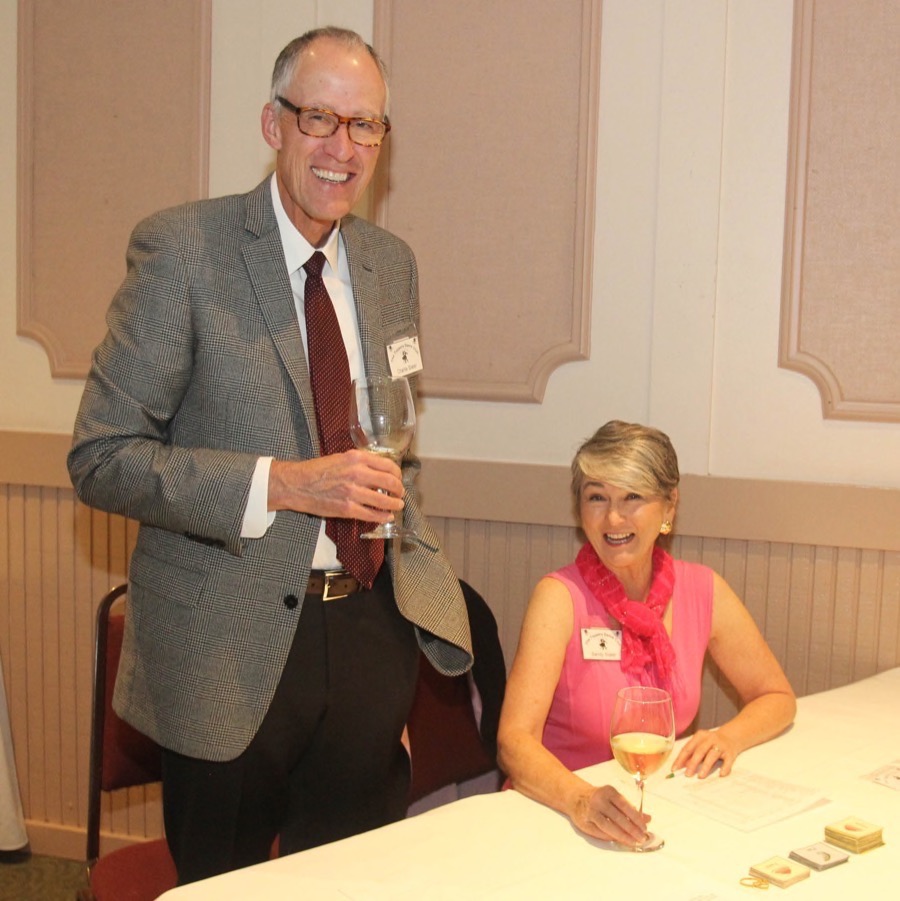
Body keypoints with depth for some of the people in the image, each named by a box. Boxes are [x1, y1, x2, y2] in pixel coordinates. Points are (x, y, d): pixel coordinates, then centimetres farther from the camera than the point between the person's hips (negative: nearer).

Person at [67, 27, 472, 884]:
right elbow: (102, 457, -14)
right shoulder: (181, 249, -11)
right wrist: (282, 485, -23)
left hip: (369, 627, 5)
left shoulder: (391, 263, 8)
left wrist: (403, 526, 7)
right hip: (233, 644, -5)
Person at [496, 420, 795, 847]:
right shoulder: (560, 597, -12)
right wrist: (582, 800, -38)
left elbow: (777, 697, 11)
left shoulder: (703, 590, 0)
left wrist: (728, 737, -9)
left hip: (662, 808, 2)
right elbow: (515, 740, -20)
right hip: (558, 809, -2)